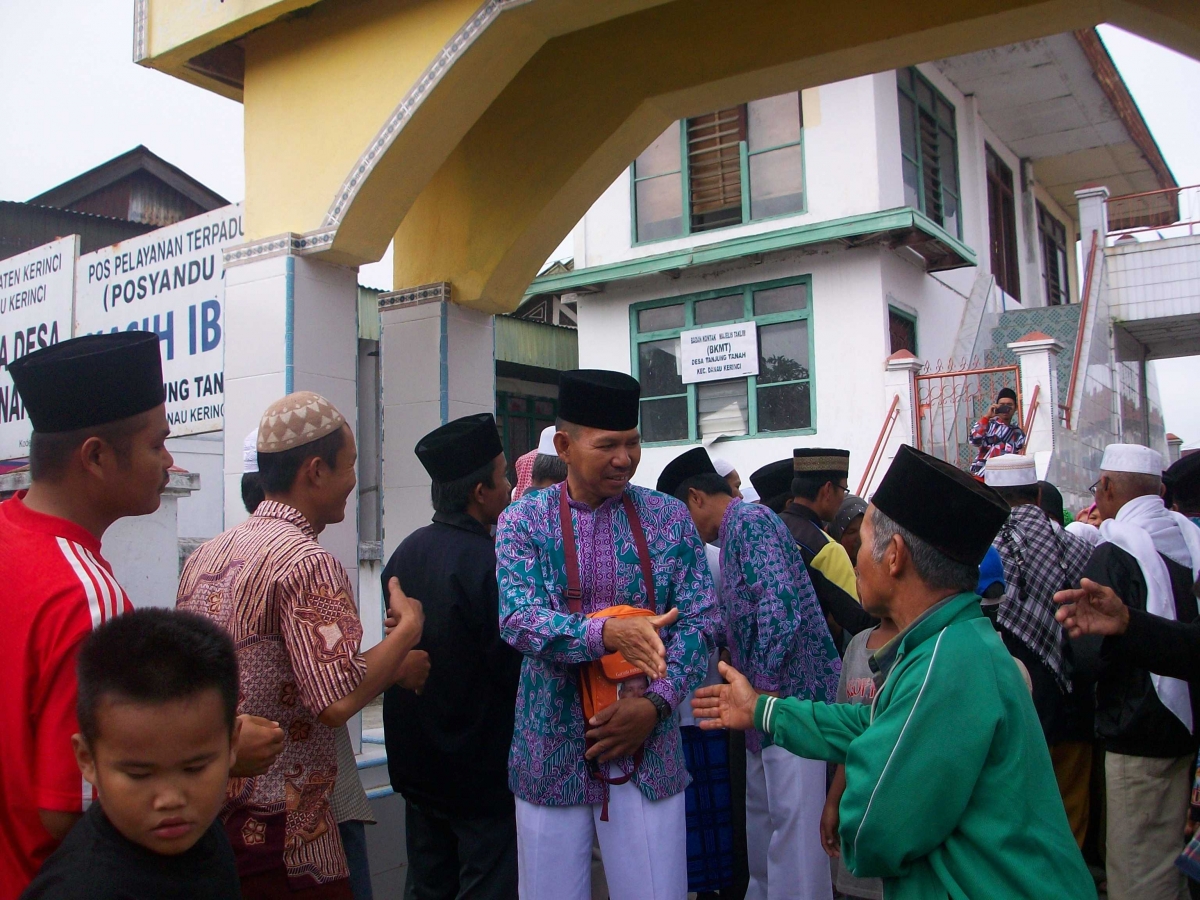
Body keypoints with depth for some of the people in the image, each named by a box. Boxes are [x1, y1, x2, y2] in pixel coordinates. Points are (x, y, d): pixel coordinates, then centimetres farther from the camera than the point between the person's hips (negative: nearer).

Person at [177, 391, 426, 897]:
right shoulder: (307, 562, -19)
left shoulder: (205, 555, 7)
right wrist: (408, 628, -11)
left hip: (204, 812, 8)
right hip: (276, 833, -8)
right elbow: (338, 701, -27)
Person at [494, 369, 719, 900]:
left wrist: (655, 702, -12)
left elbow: (699, 621, 1)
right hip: (552, 752, 0)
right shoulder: (524, 520, -1)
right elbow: (517, 617, -13)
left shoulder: (669, 518, 3)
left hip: (648, 750, 1)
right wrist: (605, 632, -29)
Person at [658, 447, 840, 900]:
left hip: (790, 691, -11)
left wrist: (767, 683, -20)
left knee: (793, 820, -6)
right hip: (767, 694, 11)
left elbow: (778, 603, -25)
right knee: (760, 811, 19)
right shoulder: (738, 528, 18)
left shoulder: (749, 521, -13)